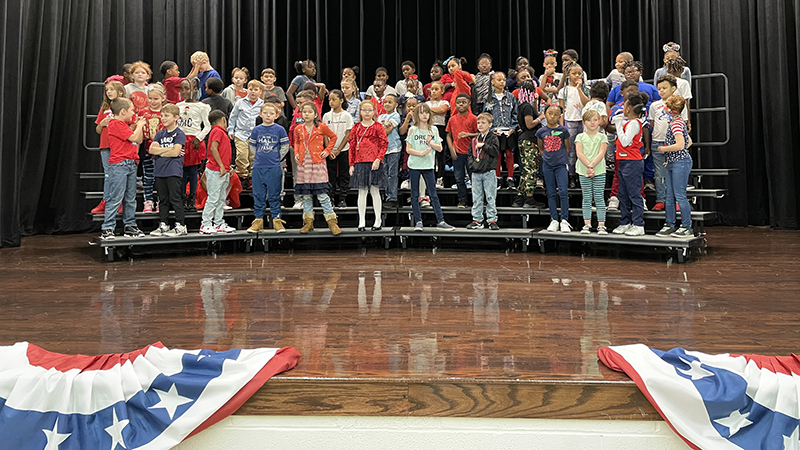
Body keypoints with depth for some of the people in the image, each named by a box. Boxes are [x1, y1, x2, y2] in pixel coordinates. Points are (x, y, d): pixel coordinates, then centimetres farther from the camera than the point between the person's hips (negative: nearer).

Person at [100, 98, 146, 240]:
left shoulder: (123, 125, 20)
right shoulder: (116, 124, -10)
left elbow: (139, 141, 24)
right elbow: (134, 138, -14)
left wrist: (139, 127, 14)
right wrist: (139, 126, 3)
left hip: (130, 164, 9)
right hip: (119, 165, -9)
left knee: (130, 198, 11)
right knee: (115, 198, -9)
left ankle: (130, 226, 19)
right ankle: (107, 229, -4)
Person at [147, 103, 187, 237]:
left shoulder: (179, 134, -4)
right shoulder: (160, 133, 15)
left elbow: (175, 152, -15)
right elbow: (151, 149, 4)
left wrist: (159, 150, -3)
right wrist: (168, 150, -6)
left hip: (173, 172, -6)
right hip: (160, 171, 6)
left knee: (175, 199, -4)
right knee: (163, 200, 11)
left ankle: (180, 226, 1)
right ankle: (163, 225, 18)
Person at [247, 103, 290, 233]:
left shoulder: (280, 130, 0)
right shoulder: (256, 130, 4)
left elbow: (285, 147, 5)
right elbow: (252, 147, 14)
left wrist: (276, 158, 5)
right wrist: (260, 157, 10)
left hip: (274, 168, -2)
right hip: (258, 168, 2)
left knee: (274, 195, 4)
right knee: (258, 195, 5)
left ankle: (277, 220, 11)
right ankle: (258, 220, 13)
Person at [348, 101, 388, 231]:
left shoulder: (378, 127, 2)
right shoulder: (356, 128, 10)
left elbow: (384, 145, -2)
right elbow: (352, 146, 10)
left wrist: (378, 159, -14)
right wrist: (351, 164, 5)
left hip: (374, 163, -3)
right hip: (359, 163, 3)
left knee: (374, 191, 1)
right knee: (362, 191, 6)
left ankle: (378, 220, 11)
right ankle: (362, 221, 11)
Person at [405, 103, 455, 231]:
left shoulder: (434, 129, 6)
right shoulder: (413, 129, 0)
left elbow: (440, 148, 4)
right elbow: (408, 149, -5)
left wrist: (430, 143, -12)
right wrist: (421, 153, -18)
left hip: (428, 165, 1)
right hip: (414, 165, -1)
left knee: (433, 194, 3)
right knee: (415, 195, 4)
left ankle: (440, 222, 4)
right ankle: (418, 222, 12)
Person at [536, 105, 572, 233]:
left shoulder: (563, 130, 0)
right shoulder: (541, 131, 4)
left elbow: (567, 147, 9)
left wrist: (563, 157, 4)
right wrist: (545, 156, 7)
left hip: (560, 164, -2)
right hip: (547, 165, 2)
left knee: (563, 192, -9)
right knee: (551, 193, 6)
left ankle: (564, 221, -2)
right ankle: (554, 220, 12)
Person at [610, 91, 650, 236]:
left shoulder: (634, 123, -14)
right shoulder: (628, 122, 14)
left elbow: (625, 141, -20)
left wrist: (619, 124, -13)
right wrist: (619, 122, 15)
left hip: (632, 162, -10)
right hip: (623, 161, 10)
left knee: (634, 194, -6)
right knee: (624, 195, 13)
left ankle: (638, 226, -1)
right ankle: (625, 223, 21)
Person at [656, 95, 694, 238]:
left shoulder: (676, 123, -15)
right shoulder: (678, 122, 16)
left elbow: (680, 145, -24)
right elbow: (689, 142, 22)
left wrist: (664, 149, -11)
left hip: (680, 162, -10)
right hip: (672, 162, 10)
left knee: (680, 195, -6)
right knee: (670, 196, 11)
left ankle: (687, 228, 0)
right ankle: (670, 225, 17)